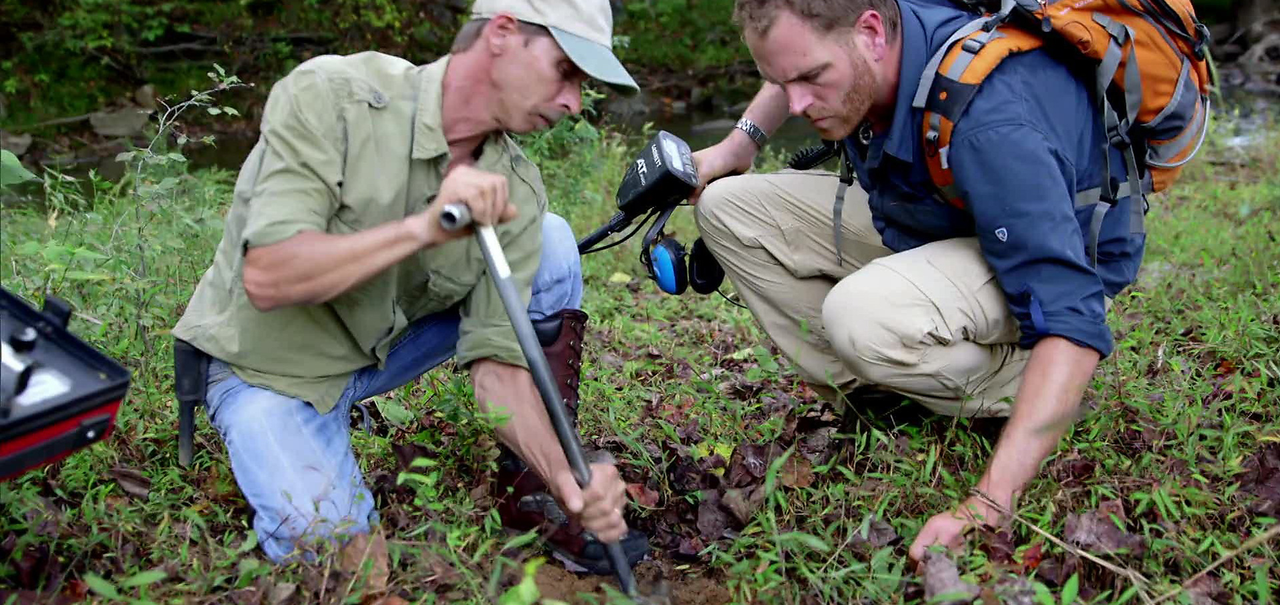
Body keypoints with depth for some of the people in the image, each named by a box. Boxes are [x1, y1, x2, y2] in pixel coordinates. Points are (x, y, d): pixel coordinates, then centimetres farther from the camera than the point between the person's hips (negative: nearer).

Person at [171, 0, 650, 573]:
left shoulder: (515, 192, -13)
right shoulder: (328, 95, -26)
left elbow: (498, 364, -16)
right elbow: (267, 279, -34)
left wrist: (570, 481, -30)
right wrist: (425, 227, -43)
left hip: (388, 342, 5)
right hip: (267, 363, -4)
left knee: (552, 244, -11)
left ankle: (536, 491, -2)